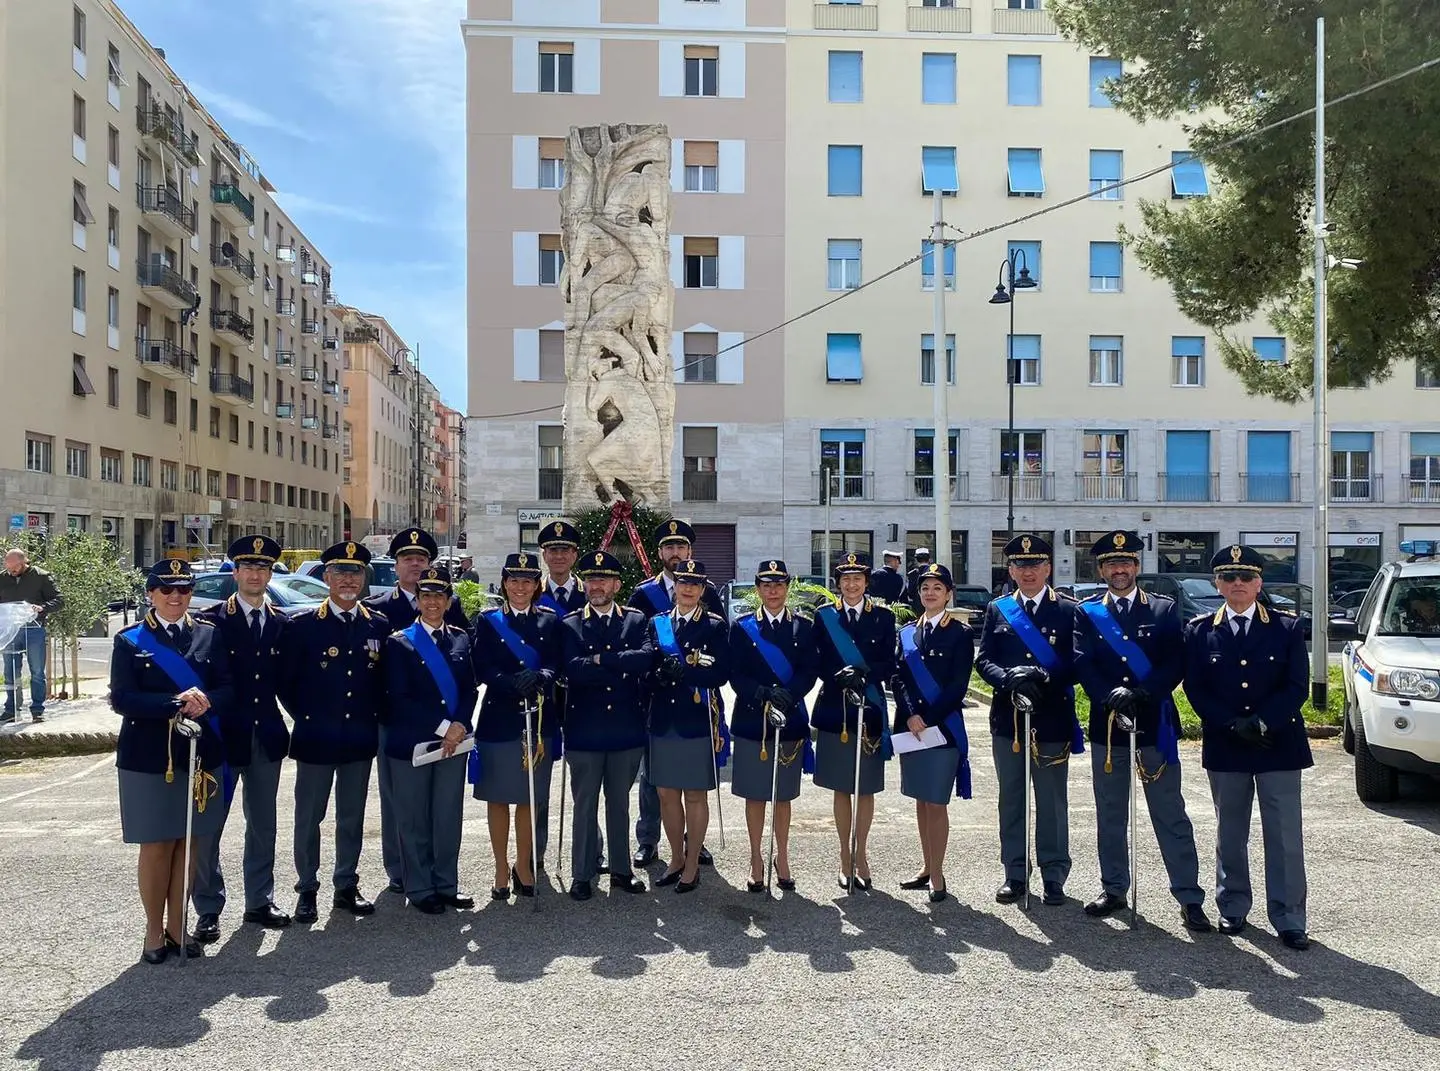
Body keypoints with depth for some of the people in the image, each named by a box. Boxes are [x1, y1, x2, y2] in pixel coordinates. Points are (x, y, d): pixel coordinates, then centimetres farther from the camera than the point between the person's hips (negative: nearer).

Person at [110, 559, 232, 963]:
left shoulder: (210, 635, 7)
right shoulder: (130, 640, 0)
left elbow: (228, 689, 2)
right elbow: (121, 699, -10)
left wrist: (206, 700, -19)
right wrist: (176, 704, -21)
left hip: (200, 754, 2)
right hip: (148, 757, -2)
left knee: (189, 843, 9)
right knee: (156, 846, 5)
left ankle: (177, 927, 22)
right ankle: (154, 932, 20)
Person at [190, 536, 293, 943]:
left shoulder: (281, 624, 6)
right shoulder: (210, 620, -5)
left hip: (267, 738, 4)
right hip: (223, 736, -3)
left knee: (263, 825, 13)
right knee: (208, 826, 3)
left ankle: (259, 902, 25)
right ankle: (208, 910, 15)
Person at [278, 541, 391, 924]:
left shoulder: (379, 626, 3)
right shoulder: (303, 625, -5)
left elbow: (387, 679, 11)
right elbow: (286, 681, -1)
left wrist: (374, 716, 3)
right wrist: (306, 717, -2)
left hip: (361, 740, 3)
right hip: (315, 738, -2)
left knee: (352, 817, 13)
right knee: (308, 817, 8)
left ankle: (347, 887, 26)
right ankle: (307, 890, 22)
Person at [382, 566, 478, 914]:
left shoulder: (461, 639, 9)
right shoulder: (399, 643, -3)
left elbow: (470, 689, 8)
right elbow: (399, 699, -10)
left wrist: (459, 726, -10)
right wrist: (442, 727, -15)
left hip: (454, 741, 3)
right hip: (411, 743, -3)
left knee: (449, 818, 9)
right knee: (415, 822, 5)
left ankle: (447, 884, 22)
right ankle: (419, 889, 17)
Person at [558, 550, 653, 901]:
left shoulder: (636, 621, 4)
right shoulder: (570, 625, -1)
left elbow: (646, 658, -15)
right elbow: (573, 669, -17)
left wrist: (601, 659, -18)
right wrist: (622, 668, -15)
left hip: (626, 729, 2)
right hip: (584, 730, -2)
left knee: (620, 804, 15)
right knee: (585, 805, 8)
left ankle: (620, 870, 27)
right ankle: (581, 875, 19)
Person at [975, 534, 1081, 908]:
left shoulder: (1069, 610, 1)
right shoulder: (997, 611, 8)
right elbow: (983, 660, 1)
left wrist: (1042, 677, -22)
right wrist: (1008, 678, -19)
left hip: (1052, 719, -2)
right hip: (1007, 719, 3)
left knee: (1052, 801, 6)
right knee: (1010, 800, 10)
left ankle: (1053, 876, 19)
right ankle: (1015, 874, 22)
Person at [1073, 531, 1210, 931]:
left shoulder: (1163, 609, 5)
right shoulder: (1087, 613, 6)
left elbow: (1176, 663, -5)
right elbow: (1082, 664, -6)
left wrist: (1143, 693, -20)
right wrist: (1110, 695, -22)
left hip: (1155, 726, -1)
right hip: (1106, 725, 2)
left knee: (1171, 816, 2)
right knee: (1110, 816, 12)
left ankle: (1189, 898, 8)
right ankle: (1113, 889, 25)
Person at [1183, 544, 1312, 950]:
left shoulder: (1287, 628, 1)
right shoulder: (1200, 631, 3)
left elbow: (1298, 686, -5)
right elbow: (1195, 689, -2)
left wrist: (1261, 722, -16)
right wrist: (1234, 725, -13)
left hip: (1278, 745, -1)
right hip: (1224, 747, 1)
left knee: (1285, 837, 0)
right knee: (1230, 834, 12)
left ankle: (1289, 920, 8)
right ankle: (1233, 908, 26)